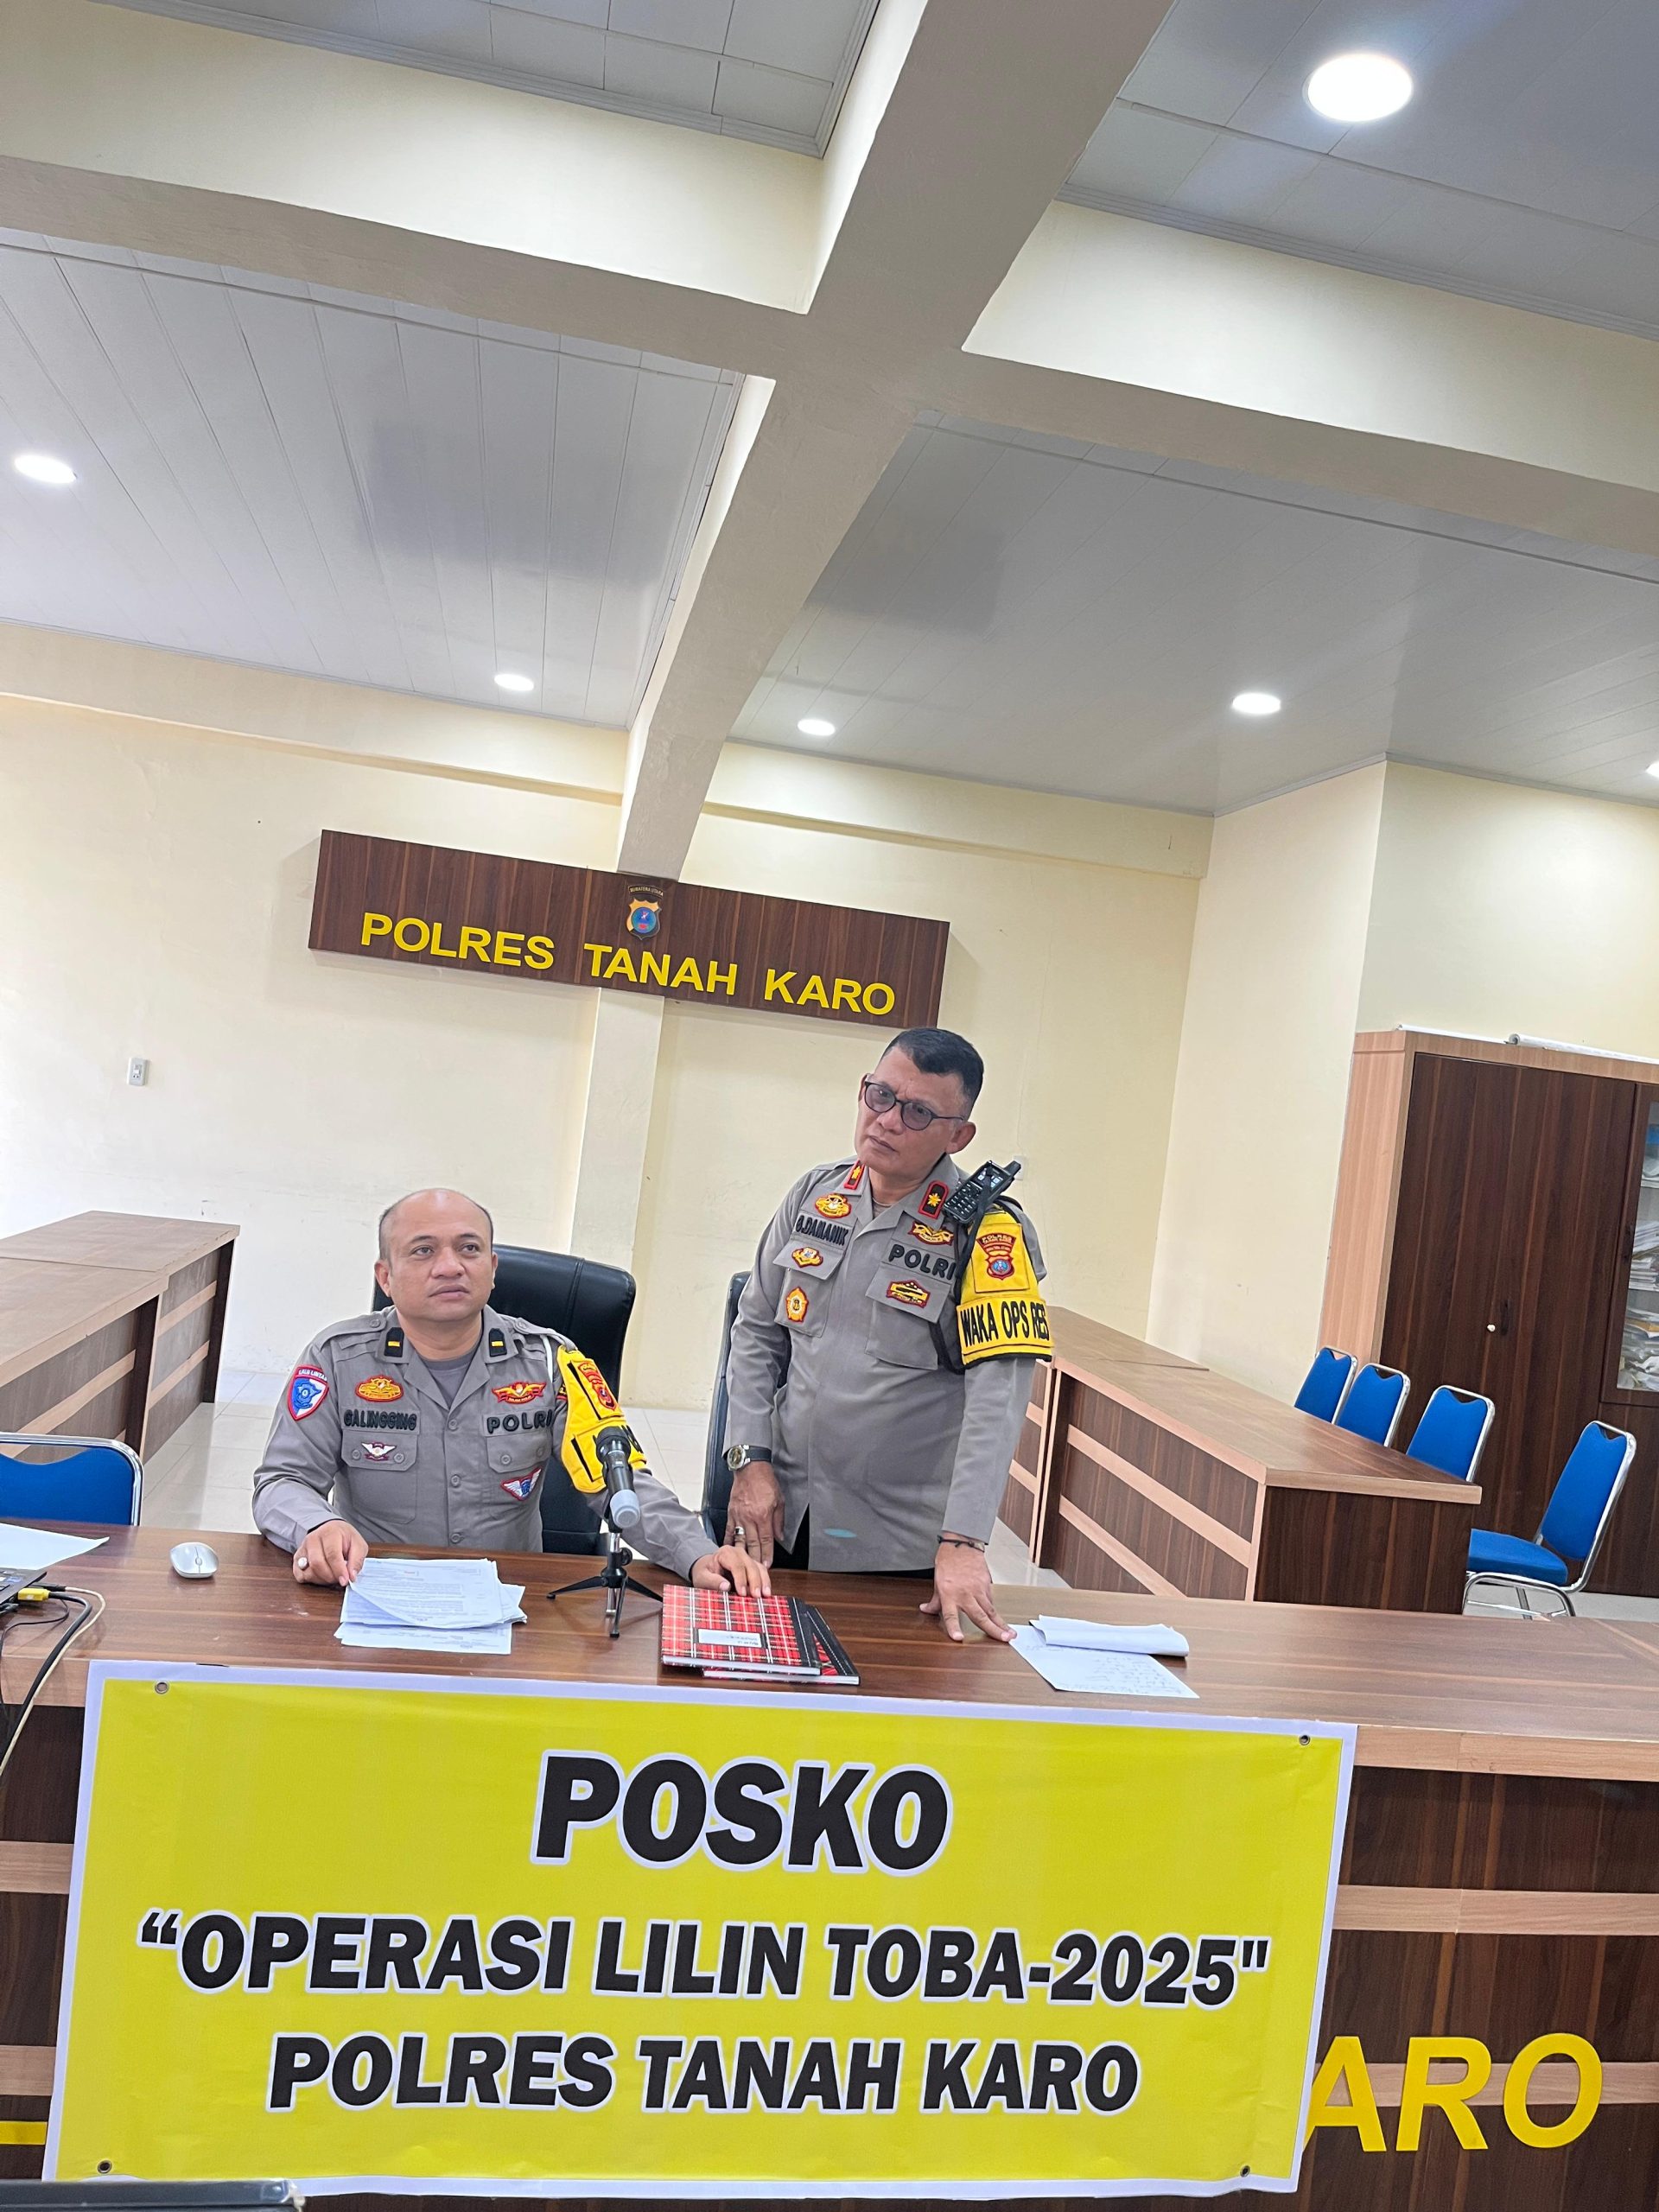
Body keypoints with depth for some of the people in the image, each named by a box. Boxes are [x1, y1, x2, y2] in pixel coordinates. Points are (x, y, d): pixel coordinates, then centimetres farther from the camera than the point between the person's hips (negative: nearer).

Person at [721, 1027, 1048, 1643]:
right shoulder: (815, 1193, 1)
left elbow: (998, 1392, -21)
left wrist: (962, 1543, -28)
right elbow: (756, 1331, 8)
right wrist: (751, 1460, -1)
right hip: (781, 1518, 4)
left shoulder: (988, 1232, -14)